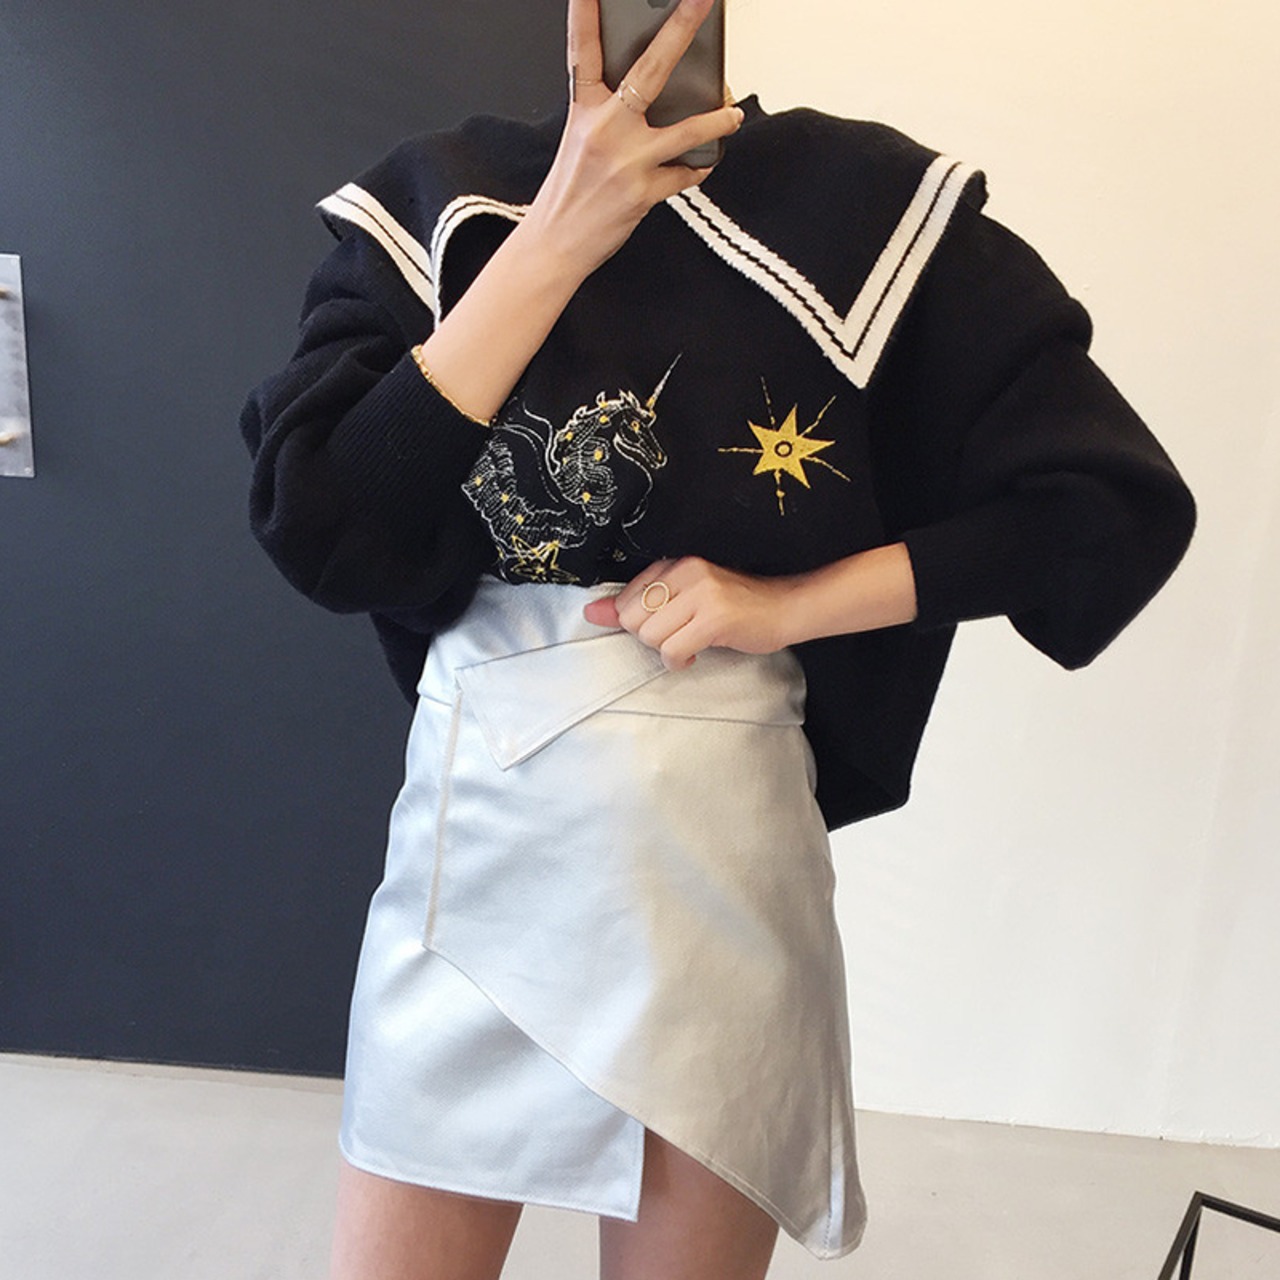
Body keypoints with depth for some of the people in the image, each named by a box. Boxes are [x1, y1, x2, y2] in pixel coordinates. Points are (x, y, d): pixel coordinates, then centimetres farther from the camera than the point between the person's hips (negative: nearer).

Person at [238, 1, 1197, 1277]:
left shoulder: (859, 203, -3)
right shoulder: (432, 203, 2)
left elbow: (1119, 504, -4)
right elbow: (320, 536, -12)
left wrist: (789, 603, -12)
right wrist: (557, 239, -16)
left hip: (713, 853, -1)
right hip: (467, 838, 2)